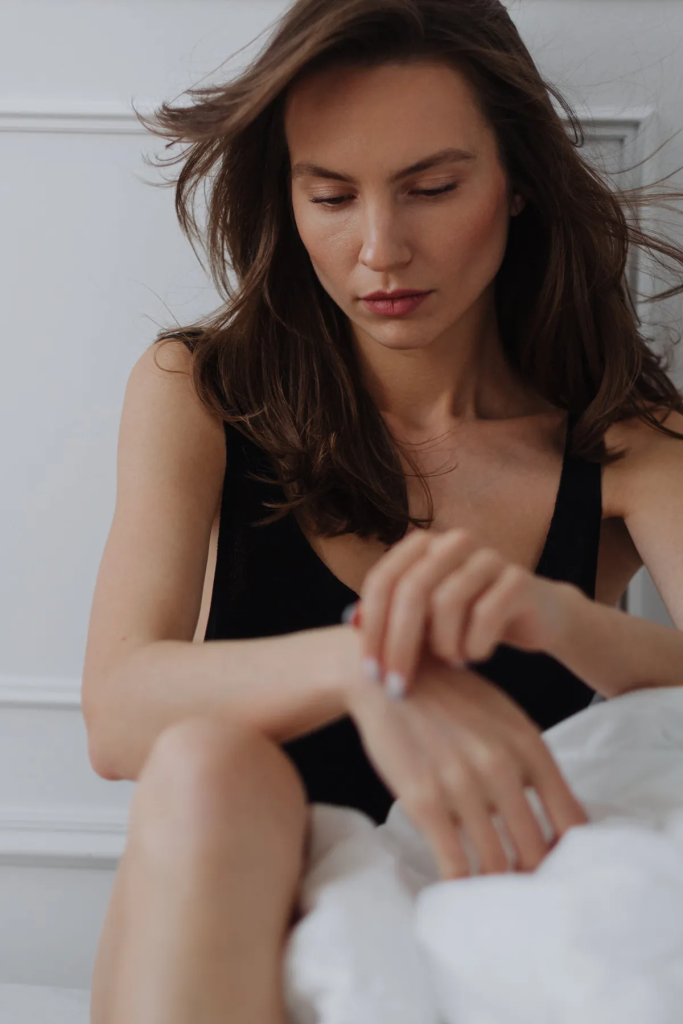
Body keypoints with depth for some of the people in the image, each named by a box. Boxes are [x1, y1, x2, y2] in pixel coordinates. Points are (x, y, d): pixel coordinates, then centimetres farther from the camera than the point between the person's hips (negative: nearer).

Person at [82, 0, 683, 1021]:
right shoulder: (198, 394, 1)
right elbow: (118, 714, -14)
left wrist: (559, 618, -37)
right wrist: (364, 662, -36)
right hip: (242, 929, 2)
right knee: (207, 765, -32)